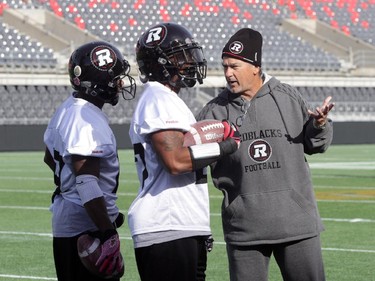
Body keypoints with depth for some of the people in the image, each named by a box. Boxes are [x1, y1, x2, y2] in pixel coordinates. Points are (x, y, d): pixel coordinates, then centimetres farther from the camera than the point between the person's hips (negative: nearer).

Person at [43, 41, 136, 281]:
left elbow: (50, 158, 27)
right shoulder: (88, 121, -20)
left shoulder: (68, 110, 11)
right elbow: (87, 183, -26)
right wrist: (108, 234, -28)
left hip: (66, 222, 10)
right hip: (87, 227, -10)